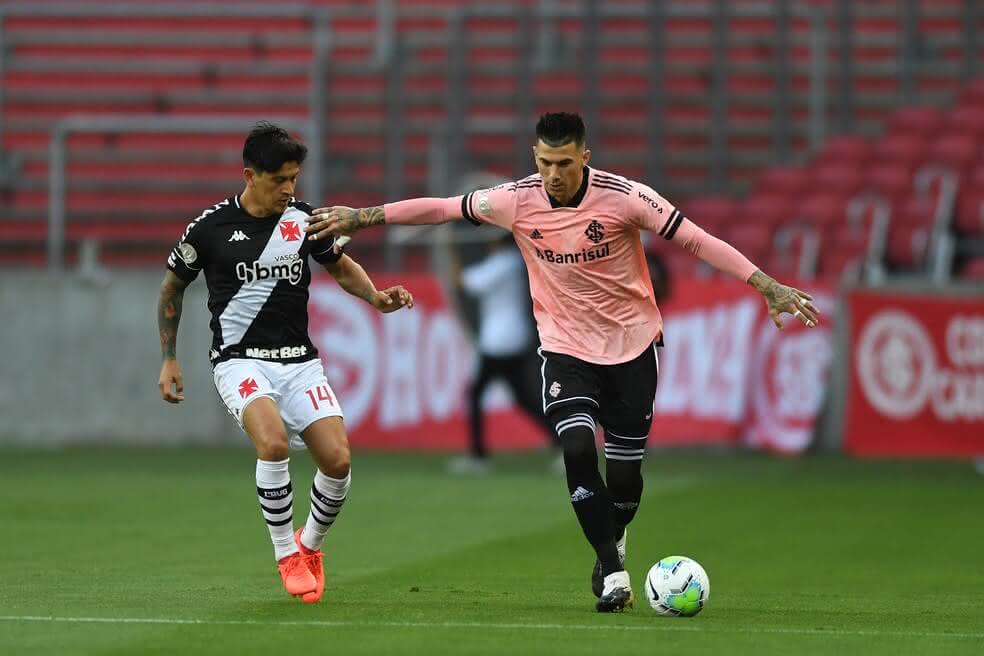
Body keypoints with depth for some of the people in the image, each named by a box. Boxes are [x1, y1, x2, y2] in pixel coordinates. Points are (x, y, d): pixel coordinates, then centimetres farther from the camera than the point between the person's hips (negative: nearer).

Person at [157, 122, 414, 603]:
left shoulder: (304, 220, 1)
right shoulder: (210, 227, -7)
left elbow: (341, 266, 19)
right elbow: (173, 287, 10)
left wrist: (376, 297, 0)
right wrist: (168, 360, 9)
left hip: (299, 360, 3)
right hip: (241, 360, -3)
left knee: (337, 459, -13)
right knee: (273, 441, -30)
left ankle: (310, 545, 17)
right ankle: (286, 554, -11)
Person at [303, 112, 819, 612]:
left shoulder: (623, 197, -18)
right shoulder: (517, 201, -11)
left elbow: (697, 241, -15)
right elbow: (440, 208, 1)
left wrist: (768, 287, -20)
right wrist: (361, 217, 4)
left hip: (632, 345, -1)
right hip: (565, 347, 1)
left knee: (625, 472, 2)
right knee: (578, 449, -21)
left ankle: (612, 544, 35)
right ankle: (612, 571, -11)